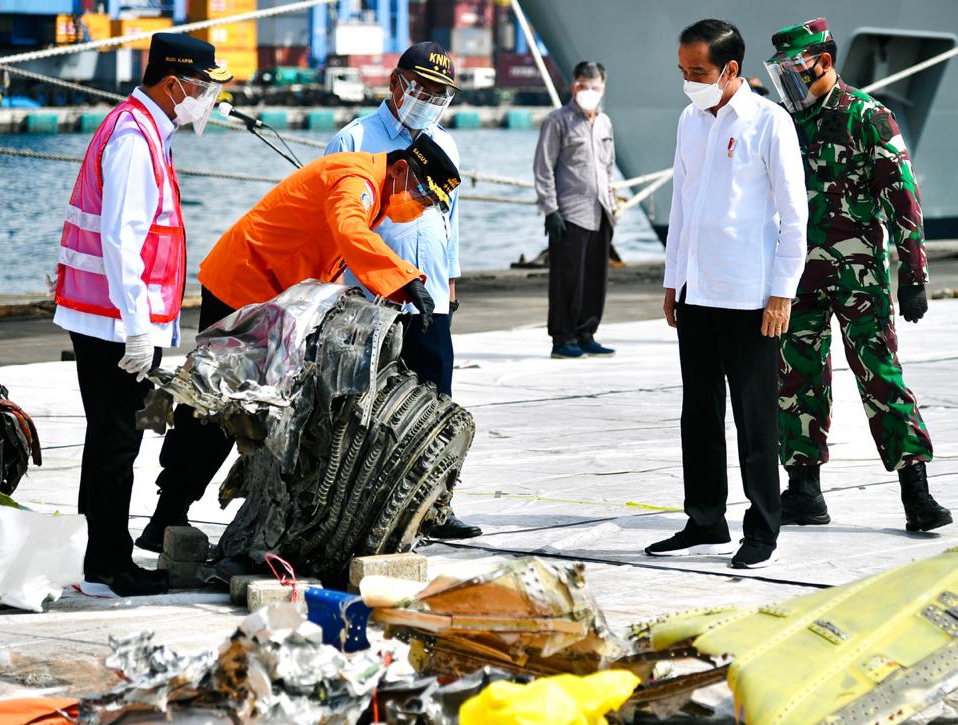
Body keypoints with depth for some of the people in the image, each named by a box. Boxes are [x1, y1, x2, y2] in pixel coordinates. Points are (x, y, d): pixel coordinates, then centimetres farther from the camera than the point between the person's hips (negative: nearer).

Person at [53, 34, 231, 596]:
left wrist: (154, 321, 23)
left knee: (112, 440, 14)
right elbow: (119, 238, -23)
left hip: (118, 322, 10)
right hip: (119, 322, -10)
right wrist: (139, 328, -24)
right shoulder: (133, 138, -17)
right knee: (116, 443, -5)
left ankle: (106, 558, 21)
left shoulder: (145, 132, 16)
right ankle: (108, 569, 0)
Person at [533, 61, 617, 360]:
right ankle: (562, 339, 0)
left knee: (596, 278, 6)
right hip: (570, 215, -6)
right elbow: (543, 169, -7)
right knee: (568, 278, -6)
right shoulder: (557, 121, -3)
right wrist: (550, 210, -13)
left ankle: (585, 335, 14)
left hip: (599, 216, 6)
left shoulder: (604, 123, 17)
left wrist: (610, 206, 18)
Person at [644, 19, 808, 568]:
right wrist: (672, 280, 15)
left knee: (755, 418, 0)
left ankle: (763, 533, 6)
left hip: (750, 297, -7)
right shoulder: (691, 122, 12)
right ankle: (706, 525, 19)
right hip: (696, 292, 7)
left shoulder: (769, 123, -8)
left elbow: (794, 213, -8)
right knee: (699, 414, 10)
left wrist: (782, 292, -12)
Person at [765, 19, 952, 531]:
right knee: (798, 379, 6)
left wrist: (913, 276, -13)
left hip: (859, 274, -6)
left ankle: (916, 491, -8)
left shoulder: (868, 118, -7)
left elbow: (902, 198, -9)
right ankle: (803, 489, 13)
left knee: (880, 373, -9)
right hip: (798, 273, 6)